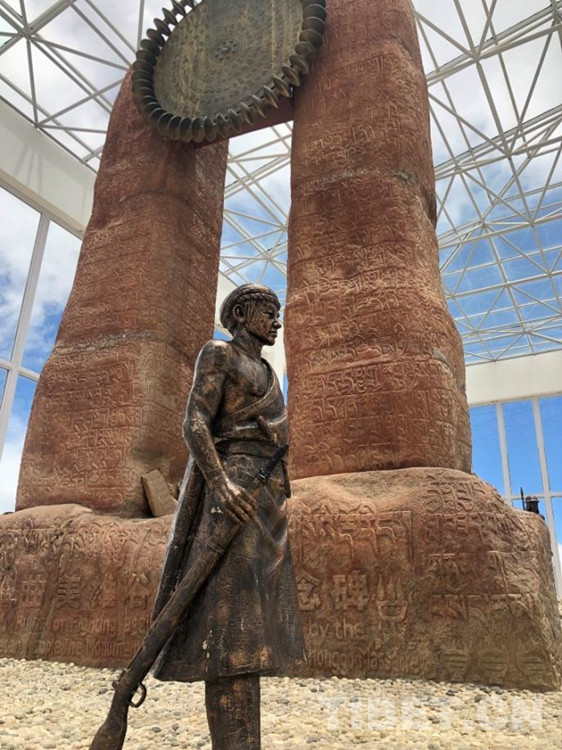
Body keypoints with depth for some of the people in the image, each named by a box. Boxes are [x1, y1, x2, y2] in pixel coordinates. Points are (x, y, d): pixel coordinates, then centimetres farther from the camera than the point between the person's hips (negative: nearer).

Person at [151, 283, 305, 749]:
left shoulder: (265, 375, 29)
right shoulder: (218, 354, 4)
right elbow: (195, 423, -9)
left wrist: (275, 517, 19)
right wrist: (220, 483, -25)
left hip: (265, 495, 9)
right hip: (232, 488, -9)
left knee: (253, 624, 2)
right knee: (233, 623, -19)